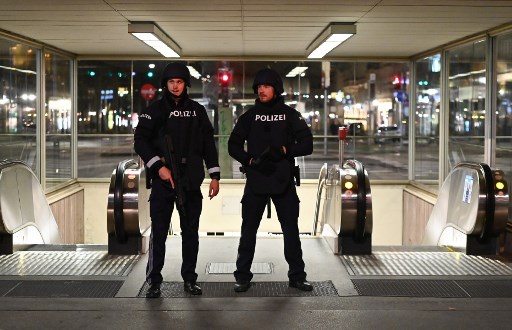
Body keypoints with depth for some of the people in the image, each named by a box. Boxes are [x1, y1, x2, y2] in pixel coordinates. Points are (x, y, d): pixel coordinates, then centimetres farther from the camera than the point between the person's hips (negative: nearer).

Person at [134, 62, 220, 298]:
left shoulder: (197, 111, 9)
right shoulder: (154, 110, 2)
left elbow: (208, 144, 10)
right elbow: (140, 141, -4)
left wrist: (214, 175, 4)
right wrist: (158, 166, -15)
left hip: (191, 181, 2)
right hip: (163, 181, -2)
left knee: (190, 231, 8)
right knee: (158, 232, -1)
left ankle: (189, 279, 17)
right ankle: (154, 281, 7)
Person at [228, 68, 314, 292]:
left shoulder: (290, 115, 4)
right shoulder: (250, 116, 7)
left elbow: (307, 145, -1)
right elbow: (233, 145, 6)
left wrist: (284, 150, -17)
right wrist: (251, 160, -10)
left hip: (284, 181, 0)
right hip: (256, 181, 1)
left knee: (291, 229, 4)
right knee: (248, 230, 3)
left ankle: (297, 276, 14)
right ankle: (242, 276, 12)